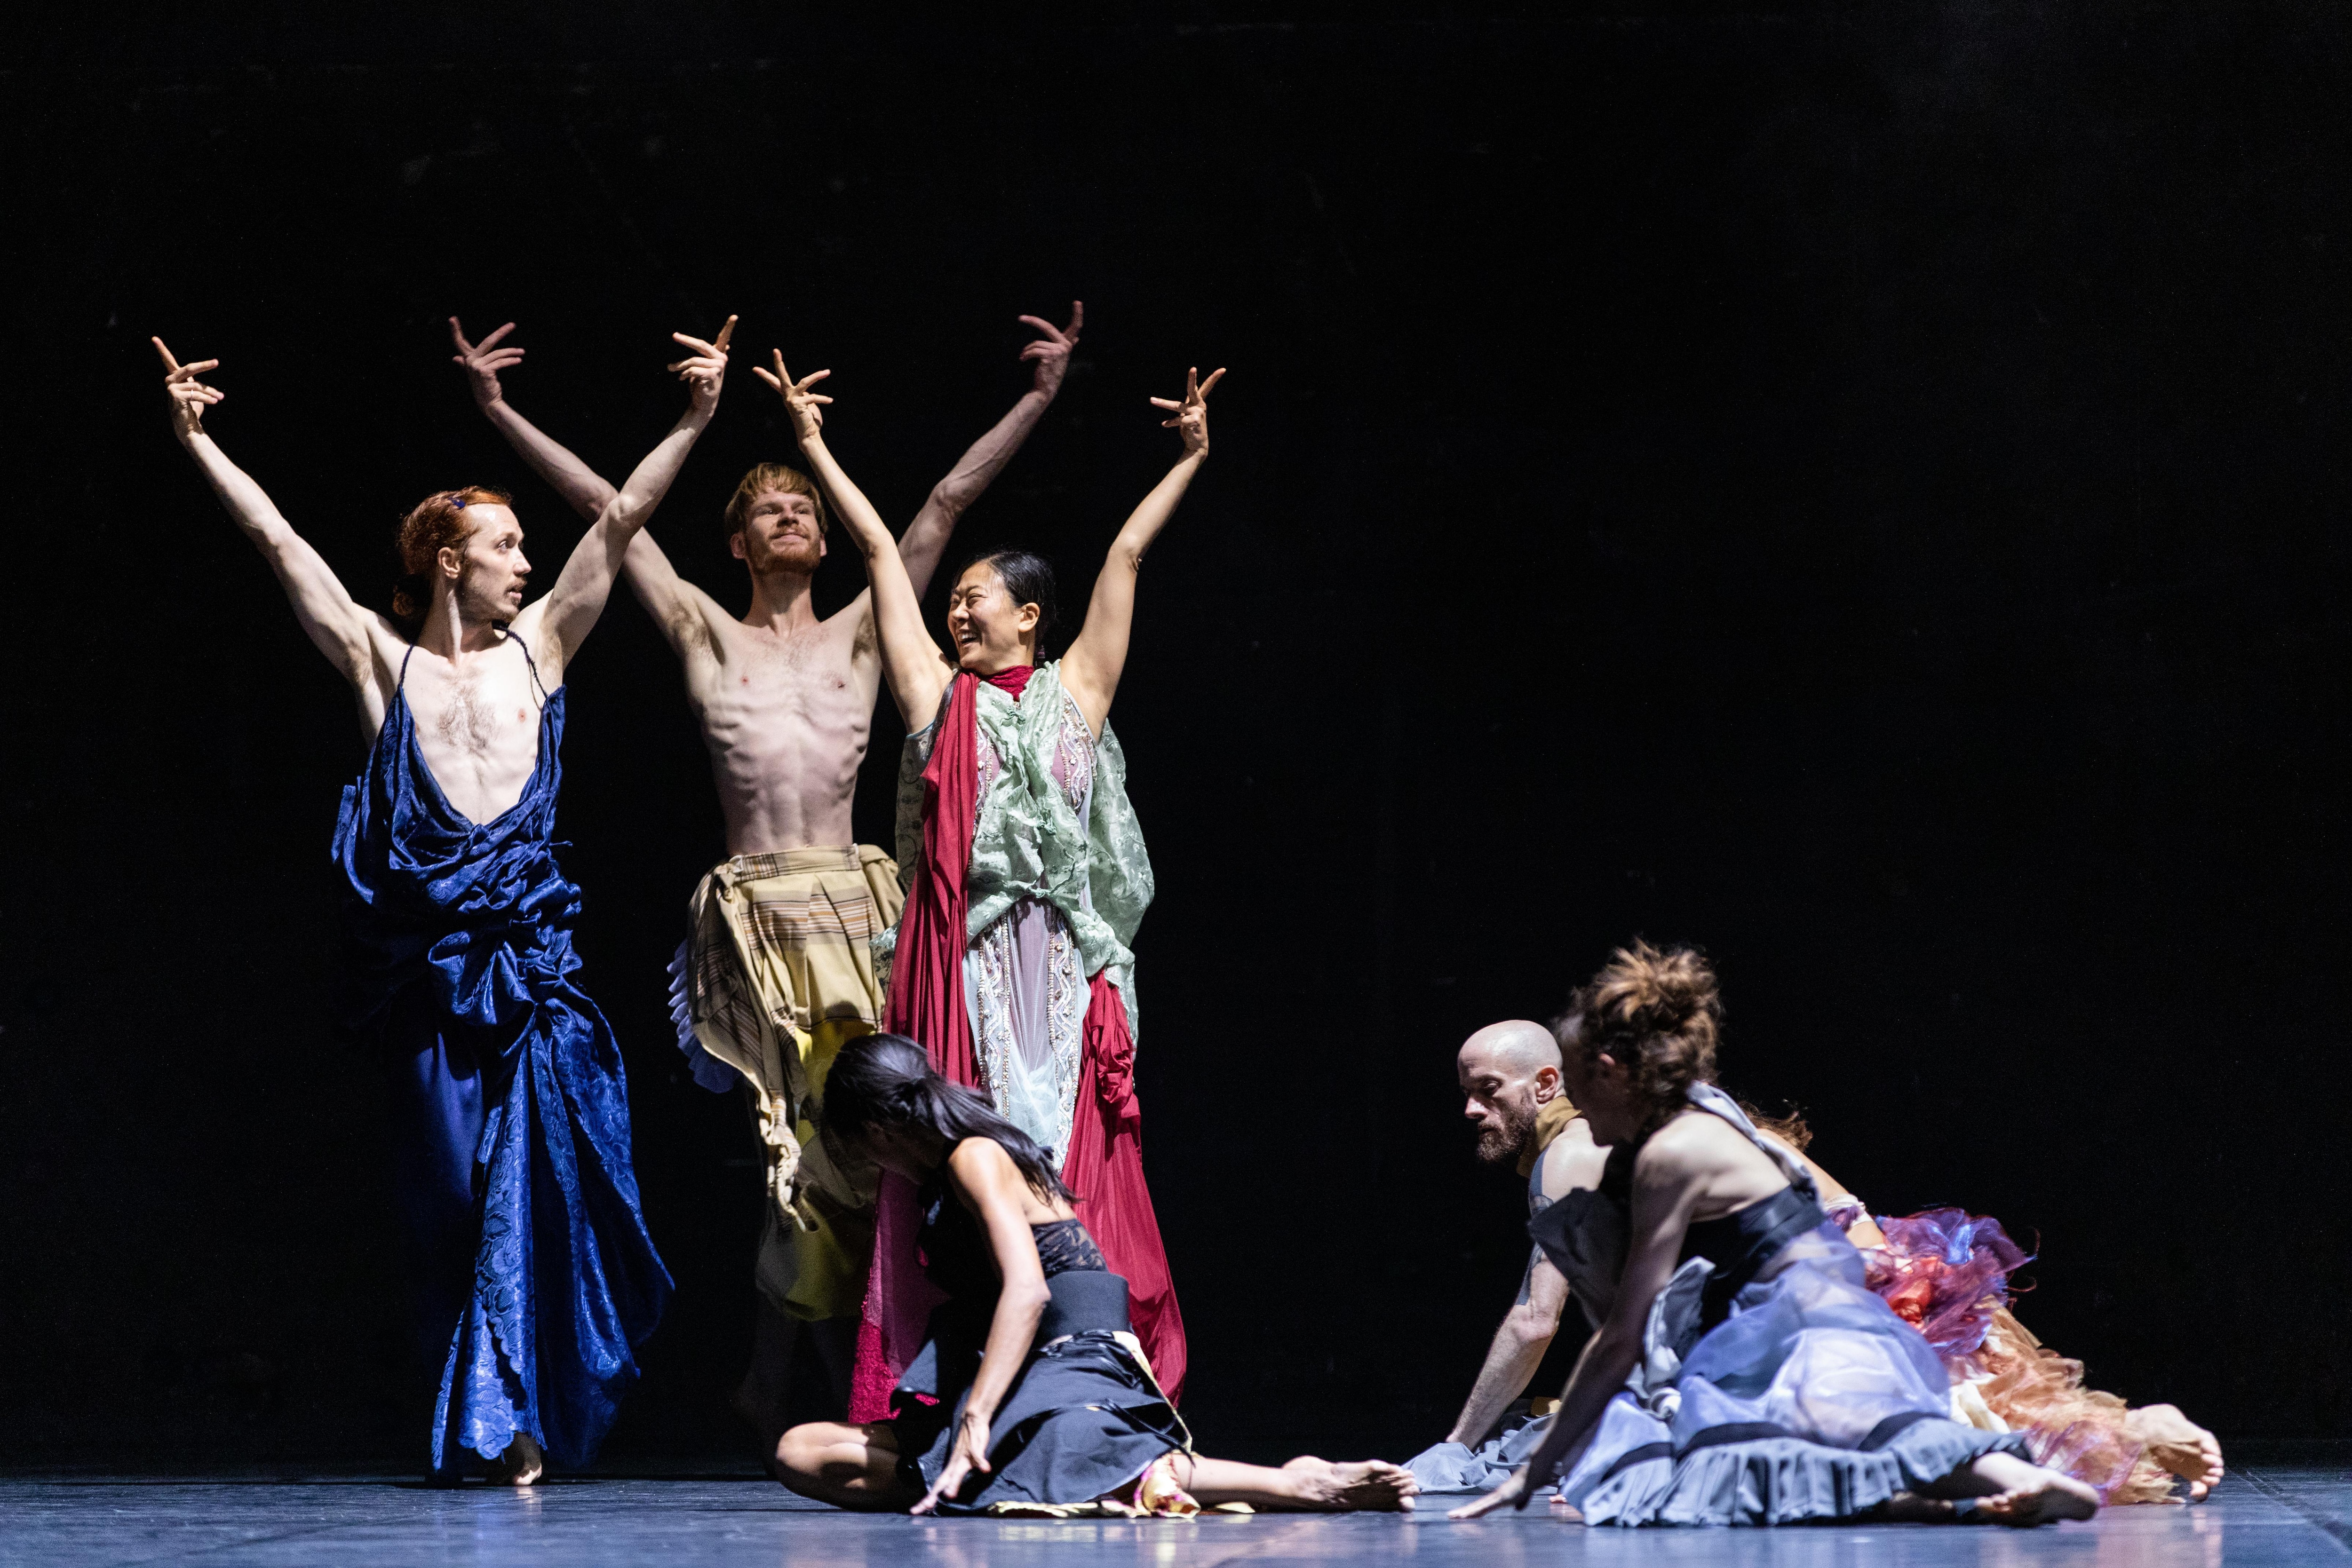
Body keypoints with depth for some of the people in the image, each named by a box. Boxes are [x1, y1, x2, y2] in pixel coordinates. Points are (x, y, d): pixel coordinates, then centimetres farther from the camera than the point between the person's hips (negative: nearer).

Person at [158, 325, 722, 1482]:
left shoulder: (537, 646, 11)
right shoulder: (381, 660, 8)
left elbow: (621, 520, 9)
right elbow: (277, 542, 6)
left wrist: (694, 422, 5)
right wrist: (195, 443, 4)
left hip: (528, 951, 1)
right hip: (429, 956, -1)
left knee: (533, 1175, -10)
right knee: (453, 1190, 2)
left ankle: (505, 1416, -6)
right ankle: (499, 1415, 9)